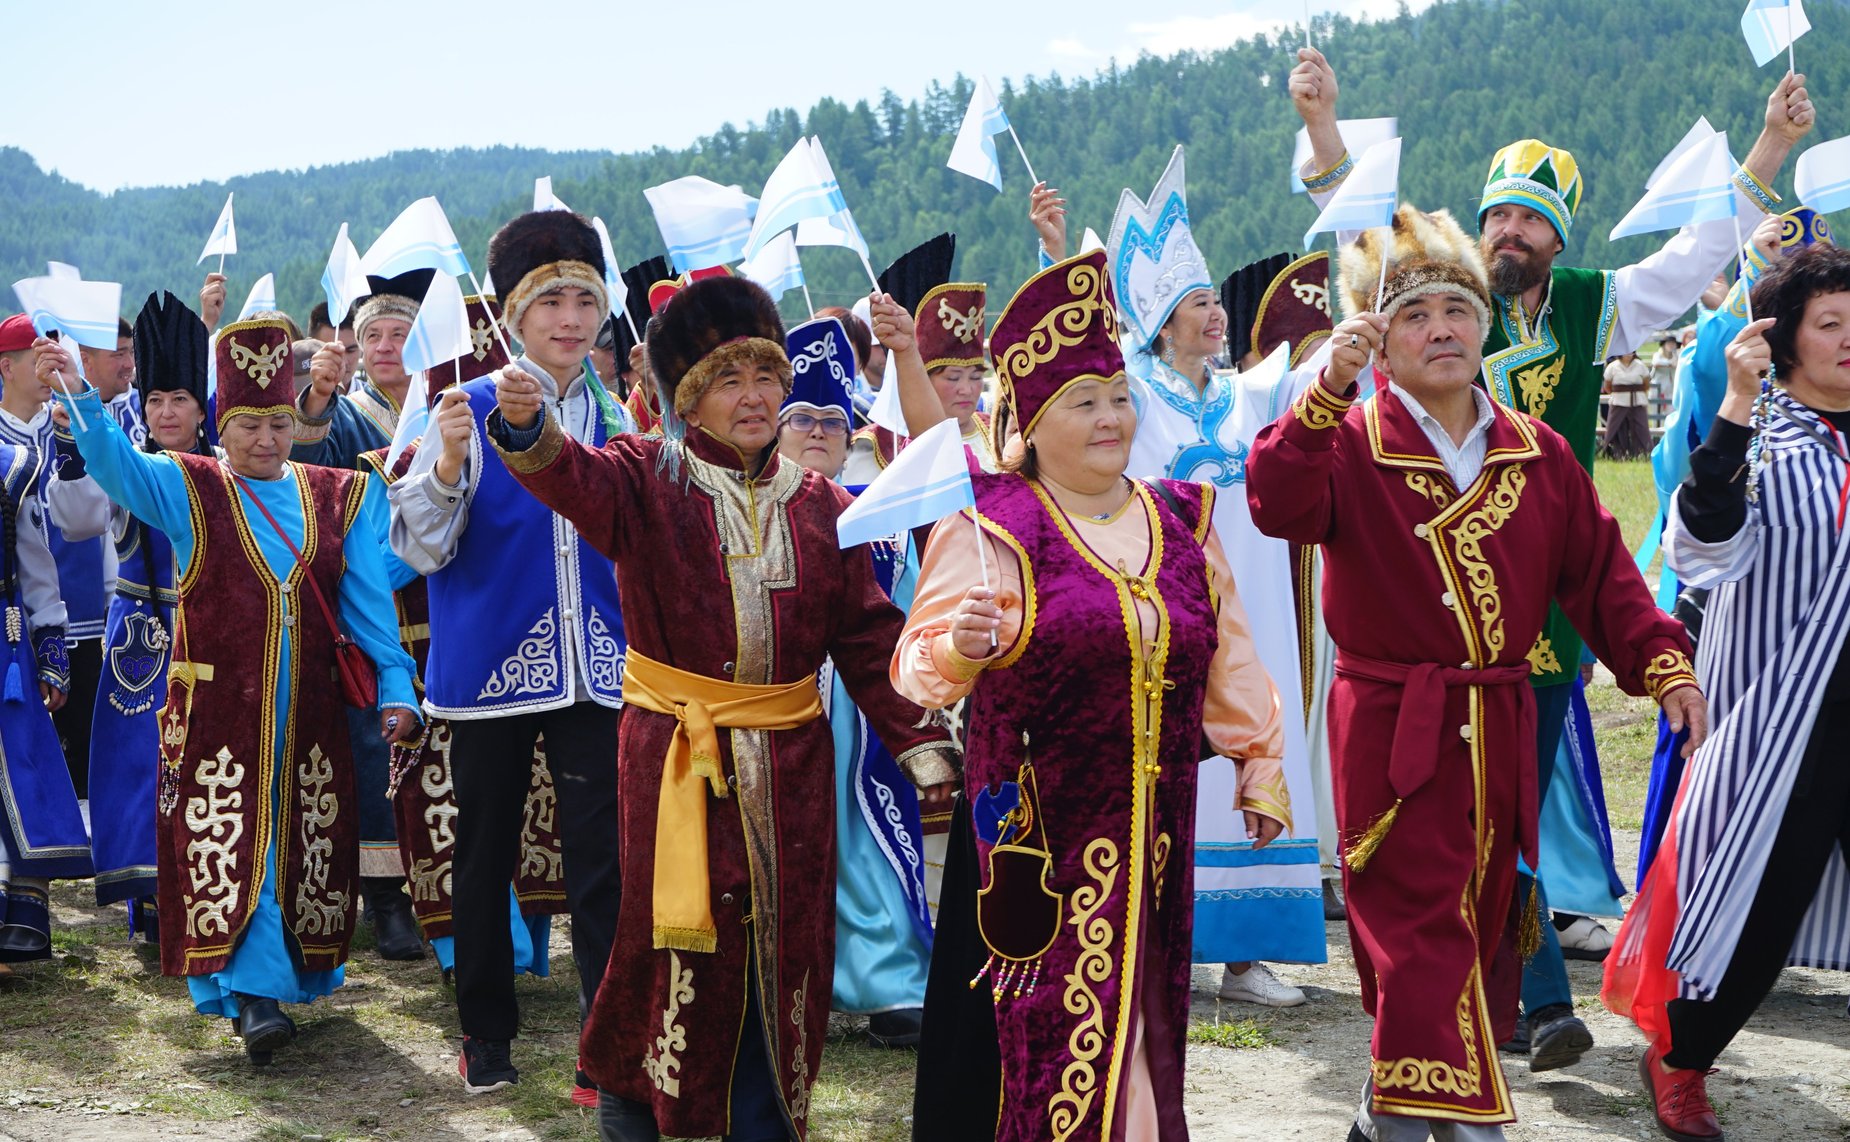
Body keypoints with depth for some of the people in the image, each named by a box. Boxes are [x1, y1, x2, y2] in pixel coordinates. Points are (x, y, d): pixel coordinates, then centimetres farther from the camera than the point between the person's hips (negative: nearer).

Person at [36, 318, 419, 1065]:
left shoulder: (338, 496, 8)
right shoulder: (187, 490, 2)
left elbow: (368, 598, 6)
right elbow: (115, 461, -16)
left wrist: (394, 686, -3)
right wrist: (78, 397, -35)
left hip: (309, 715, 3)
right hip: (217, 711, -2)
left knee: (305, 844, 7)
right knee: (231, 845, -9)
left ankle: (297, 969, 24)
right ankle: (253, 991, -9)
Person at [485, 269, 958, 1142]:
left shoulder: (819, 504, 7)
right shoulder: (649, 480, -3)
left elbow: (867, 636, 7)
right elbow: (577, 479, -26)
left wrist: (917, 741, 0)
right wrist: (527, 427, -47)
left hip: (790, 759, 3)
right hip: (673, 751, -3)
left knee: (785, 944, 7)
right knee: (673, 930, 3)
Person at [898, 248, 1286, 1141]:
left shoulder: (1180, 522, 10)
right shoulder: (988, 528, -6)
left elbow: (1227, 661, 18)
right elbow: (916, 669, -10)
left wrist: (1258, 765, 17)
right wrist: (962, 645, -31)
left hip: (1153, 834, 5)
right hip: (1032, 835, -5)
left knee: (1139, 1014, 12)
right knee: (1039, 1028, -5)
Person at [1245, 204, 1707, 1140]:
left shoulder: (1538, 453, 8)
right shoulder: (1350, 442, -6)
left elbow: (1599, 569, 10)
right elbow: (1278, 504, -26)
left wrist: (1663, 664, 0)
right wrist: (1327, 391, -36)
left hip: (1501, 728, 6)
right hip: (1392, 731, -5)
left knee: (1480, 923, 13)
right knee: (1421, 931, -8)